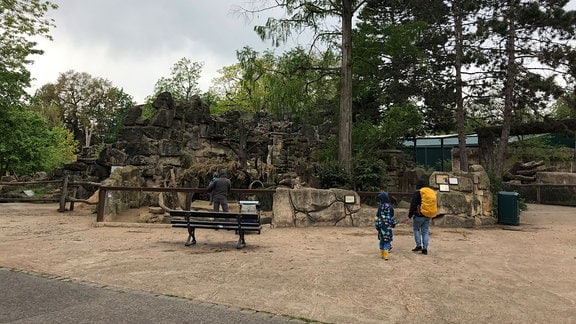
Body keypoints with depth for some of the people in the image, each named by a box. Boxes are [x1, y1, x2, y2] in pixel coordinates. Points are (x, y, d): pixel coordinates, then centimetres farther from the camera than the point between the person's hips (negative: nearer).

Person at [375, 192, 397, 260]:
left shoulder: (380, 206, -9)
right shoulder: (390, 206, -2)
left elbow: (378, 216, -7)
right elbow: (392, 216, 6)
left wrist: (376, 224, 4)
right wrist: (392, 224, 19)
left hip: (382, 225, -1)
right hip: (388, 225, 1)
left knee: (382, 239, 11)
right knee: (387, 240, 3)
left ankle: (382, 253, 15)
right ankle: (386, 254, -5)